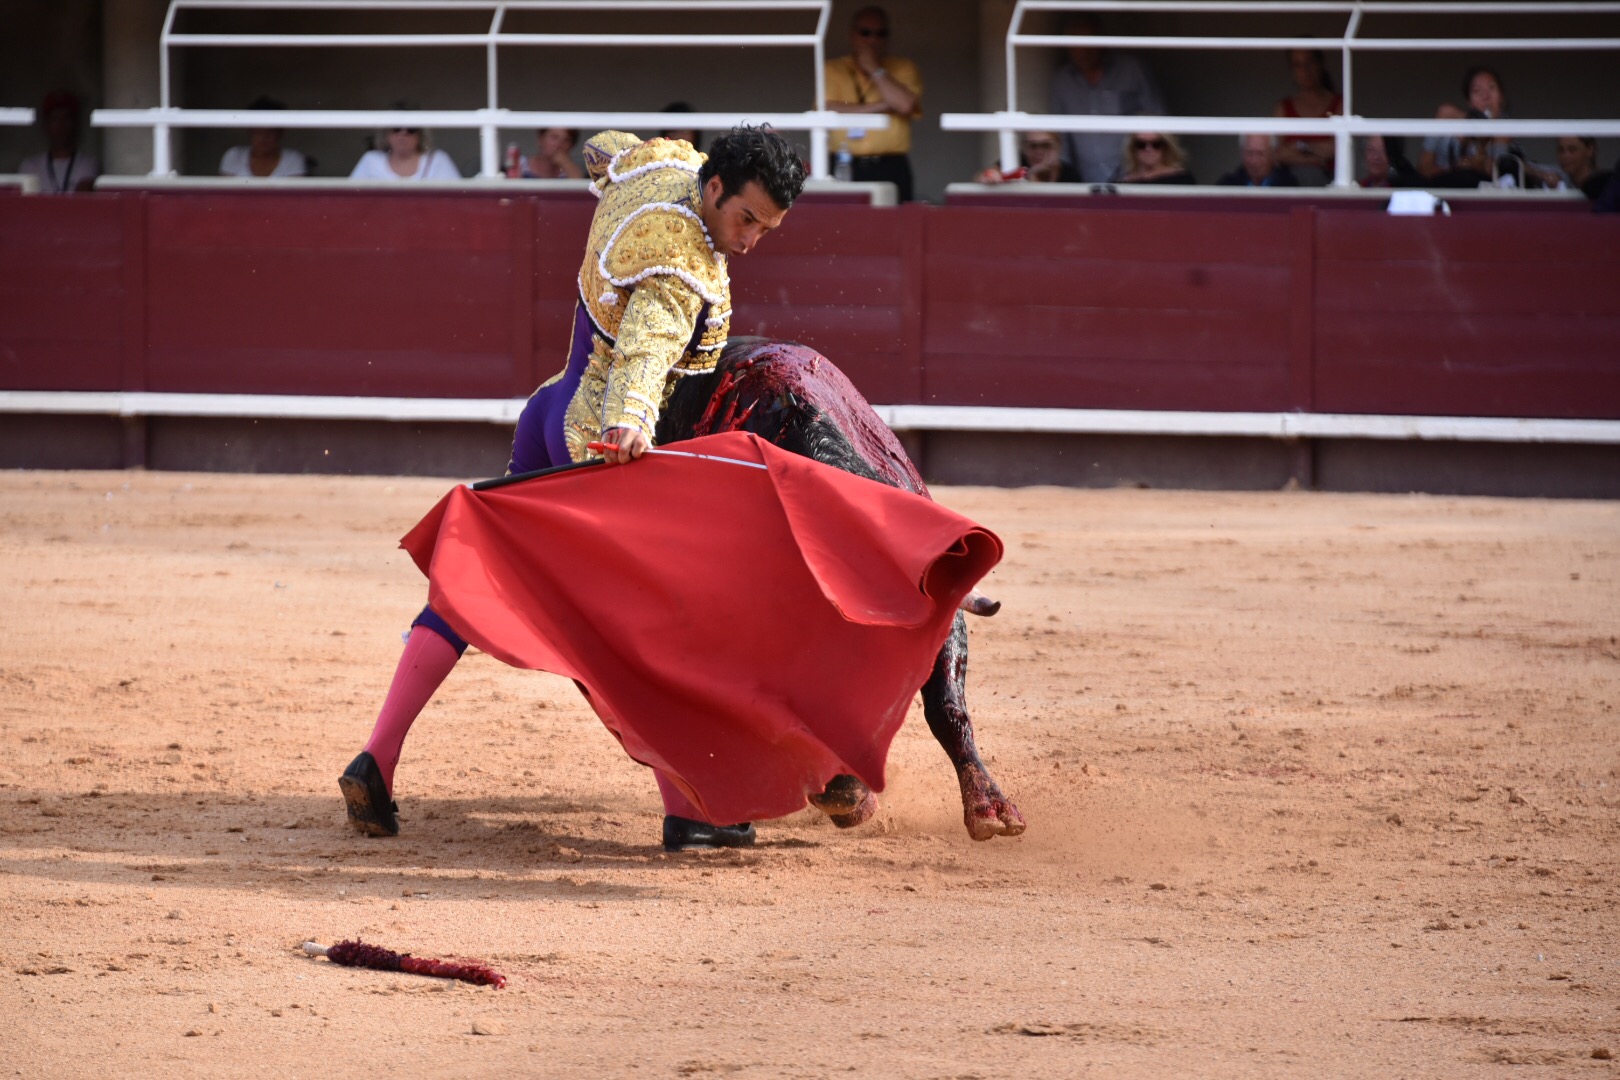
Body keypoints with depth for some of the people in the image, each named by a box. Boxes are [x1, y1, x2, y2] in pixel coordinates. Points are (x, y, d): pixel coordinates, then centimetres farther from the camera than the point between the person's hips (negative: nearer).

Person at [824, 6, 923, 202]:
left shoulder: (904, 69, 11)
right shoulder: (832, 70, 10)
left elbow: (906, 105, -8)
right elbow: (830, 110, -6)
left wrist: (875, 70, -3)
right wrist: (879, 107, -5)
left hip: (891, 170, 0)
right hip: (846, 168, 0)